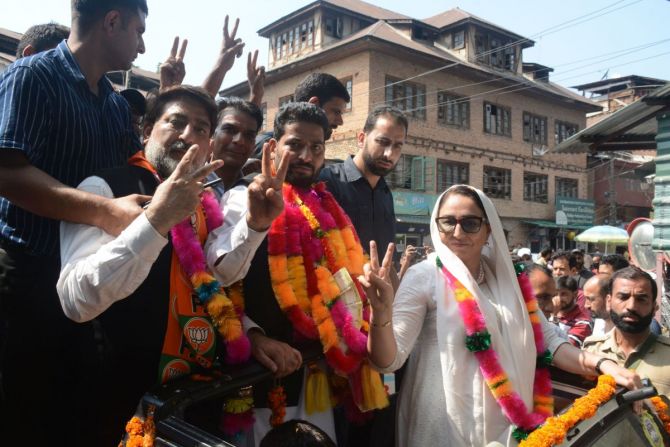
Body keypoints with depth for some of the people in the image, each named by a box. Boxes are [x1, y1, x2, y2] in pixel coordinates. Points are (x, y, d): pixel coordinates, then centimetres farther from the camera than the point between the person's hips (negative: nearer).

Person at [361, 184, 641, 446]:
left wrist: (600, 365, -4)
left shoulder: (505, 277, 4)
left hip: (507, 422, 5)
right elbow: (389, 359, -17)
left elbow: (547, 340, 11)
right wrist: (381, 313, -36)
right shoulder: (424, 277, -11)